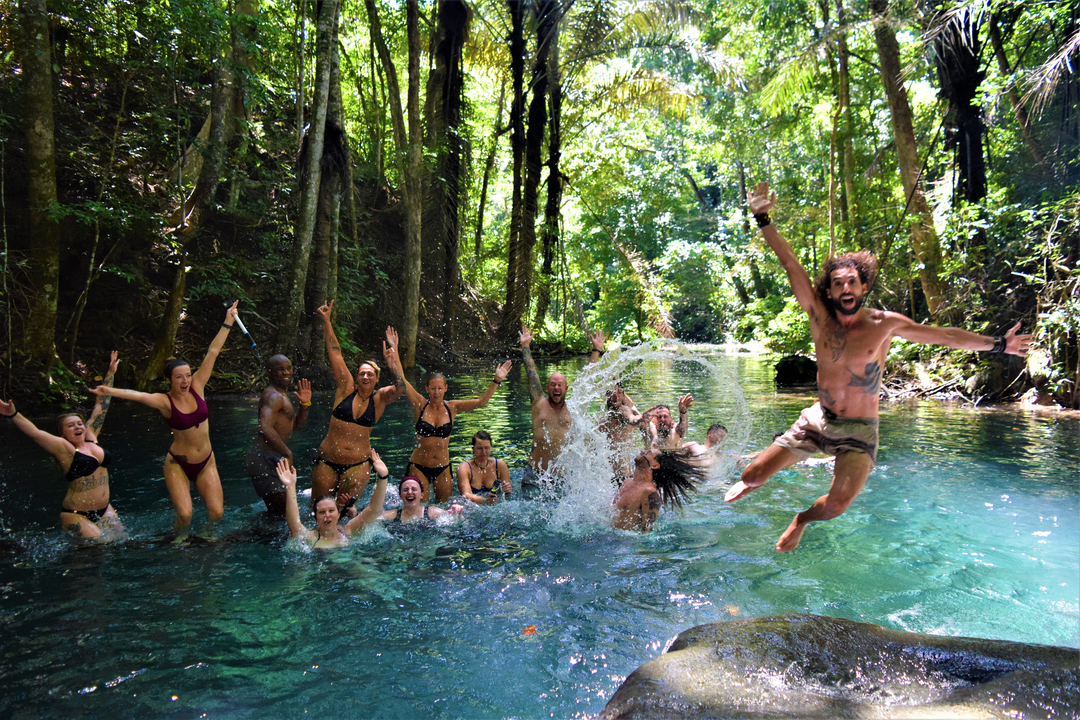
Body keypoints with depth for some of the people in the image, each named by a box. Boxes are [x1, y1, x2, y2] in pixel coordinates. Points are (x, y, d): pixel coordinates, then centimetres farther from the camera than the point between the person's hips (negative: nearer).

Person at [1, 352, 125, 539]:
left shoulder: (90, 438, 7)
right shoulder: (63, 448, -9)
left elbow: (101, 407, 12)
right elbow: (35, 433, -25)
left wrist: (111, 373, 17)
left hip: (103, 509, 6)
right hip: (76, 515, -6)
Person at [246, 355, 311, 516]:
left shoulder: (282, 395, 18)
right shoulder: (274, 396, -15)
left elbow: (296, 425, 24)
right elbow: (265, 429, -32)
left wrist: (305, 405, 6)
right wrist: (288, 453, -23)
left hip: (272, 458, 11)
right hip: (263, 458, -11)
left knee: (276, 511, 21)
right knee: (283, 514, -11)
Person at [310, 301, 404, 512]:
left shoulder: (379, 398, 0)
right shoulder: (346, 389, 0)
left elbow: (400, 387, -20)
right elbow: (335, 353, -1)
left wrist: (393, 359, -31)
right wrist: (326, 321, 0)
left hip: (358, 464, 0)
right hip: (327, 461, 1)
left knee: (345, 510, -6)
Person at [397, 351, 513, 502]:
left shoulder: (452, 407, -2)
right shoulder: (420, 405, -7)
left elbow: (481, 402, -11)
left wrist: (497, 381, -21)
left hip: (443, 468, 2)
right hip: (418, 467, -2)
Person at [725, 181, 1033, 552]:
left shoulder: (884, 323, -6)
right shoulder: (820, 318, -5)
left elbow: (943, 334, 3)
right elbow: (790, 263, -10)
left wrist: (996, 344, 6)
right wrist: (763, 220, -14)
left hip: (859, 429, -1)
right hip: (818, 419, 1)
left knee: (839, 502, -22)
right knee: (754, 474, -5)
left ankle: (802, 520, 14)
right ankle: (749, 482, 35)